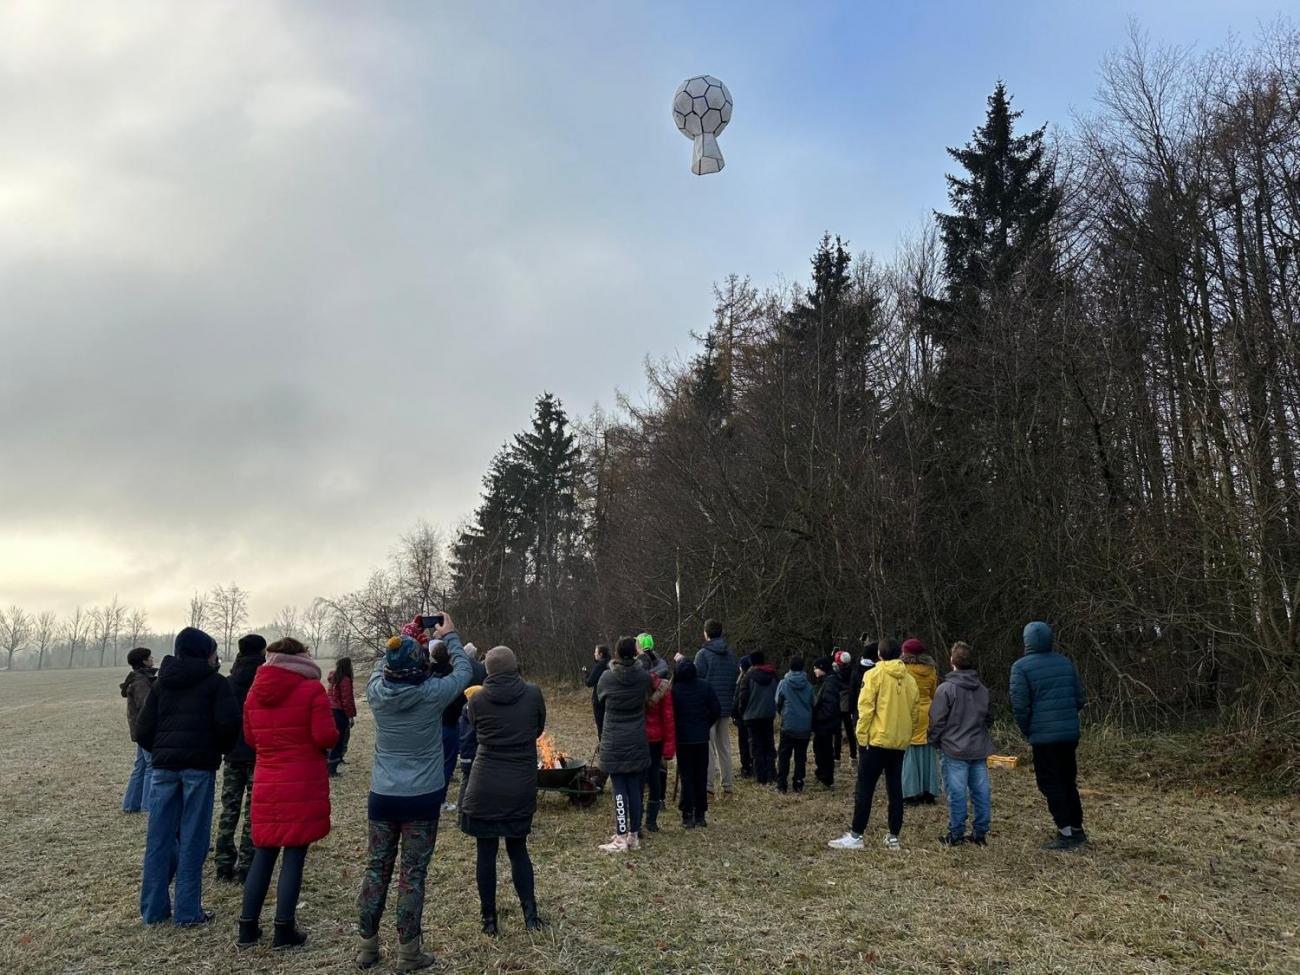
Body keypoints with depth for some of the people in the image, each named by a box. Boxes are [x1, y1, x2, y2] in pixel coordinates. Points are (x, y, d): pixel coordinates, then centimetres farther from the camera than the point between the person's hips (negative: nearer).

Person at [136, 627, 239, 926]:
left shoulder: (162, 683, 13)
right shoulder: (215, 682, -2)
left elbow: (143, 730, 8)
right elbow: (228, 723, -13)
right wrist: (220, 750, 5)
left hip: (164, 765, 5)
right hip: (199, 765, -5)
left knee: (160, 837, 10)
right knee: (192, 839, 1)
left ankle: (154, 908, 16)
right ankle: (188, 912, 5)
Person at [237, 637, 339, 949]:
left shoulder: (255, 691, 6)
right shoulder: (312, 690, -10)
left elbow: (250, 739, 14)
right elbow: (326, 737, -14)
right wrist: (334, 734, 7)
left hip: (267, 785, 5)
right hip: (303, 786, -5)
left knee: (263, 854, 14)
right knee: (294, 856, 2)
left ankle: (248, 927, 19)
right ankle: (284, 931, 6)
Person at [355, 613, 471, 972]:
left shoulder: (376, 692, -10)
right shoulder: (432, 693, -18)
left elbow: (381, 668, 15)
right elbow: (464, 670, 1)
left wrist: (403, 638, 22)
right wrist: (450, 636, 14)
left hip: (382, 798, 3)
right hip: (422, 799, -3)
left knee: (376, 869, 15)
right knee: (413, 874, 5)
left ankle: (367, 946, 25)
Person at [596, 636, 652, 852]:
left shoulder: (607, 678, -10)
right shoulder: (644, 677, -7)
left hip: (614, 744, -2)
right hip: (637, 744, 2)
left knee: (619, 790, 2)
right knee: (635, 789, 9)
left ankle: (621, 838, 3)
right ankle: (634, 836, 16)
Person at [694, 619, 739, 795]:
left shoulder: (703, 654, -10)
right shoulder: (730, 654, 10)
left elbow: (697, 680, -14)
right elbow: (737, 680, 12)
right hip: (726, 707, 6)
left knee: (708, 747, -2)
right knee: (724, 747, 13)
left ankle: (708, 785, -5)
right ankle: (727, 785, 16)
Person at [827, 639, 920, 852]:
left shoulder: (874, 674, -7)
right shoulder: (910, 679, 7)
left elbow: (866, 708, -13)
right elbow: (915, 713, 9)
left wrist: (862, 736, -8)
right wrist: (907, 735, 18)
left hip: (876, 740, -5)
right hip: (900, 742, 5)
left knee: (864, 788, -1)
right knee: (895, 789, 11)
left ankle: (856, 836, -1)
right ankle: (893, 837, 14)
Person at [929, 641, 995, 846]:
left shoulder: (946, 688, -12)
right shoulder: (982, 689, 9)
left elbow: (937, 721, -9)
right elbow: (989, 718, 20)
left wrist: (934, 741, 5)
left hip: (954, 750, -6)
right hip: (979, 749, 6)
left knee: (957, 793, -1)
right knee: (981, 792, 9)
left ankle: (956, 835, 5)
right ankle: (980, 833, 16)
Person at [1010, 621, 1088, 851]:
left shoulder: (1021, 667, -9)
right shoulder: (1065, 662, 8)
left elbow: (1020, 704, -13)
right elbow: (1080, 698, 10)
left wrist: (1027, 731, 0)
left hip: (1043, 736, -6)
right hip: (1070, 734, 6)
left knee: (1051, 783, 2)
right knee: (1069, 782, 17)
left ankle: (1065, 833, 2)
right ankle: (1077, 829, 22)